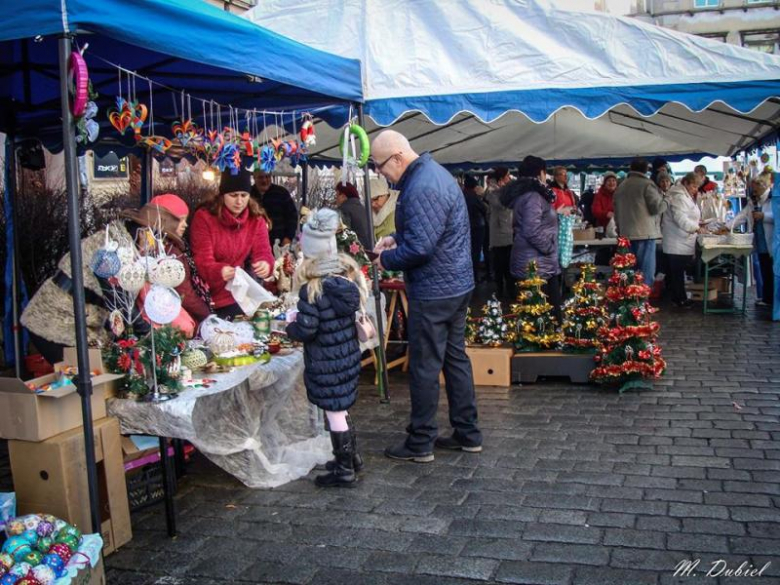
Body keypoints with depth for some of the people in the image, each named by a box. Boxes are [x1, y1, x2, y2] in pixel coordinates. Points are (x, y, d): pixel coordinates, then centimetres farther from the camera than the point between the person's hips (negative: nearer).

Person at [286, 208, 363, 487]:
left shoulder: (312, 289, -21)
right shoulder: (346, 274, 0)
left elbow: (305, 331, -20)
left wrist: (291, 322, 2)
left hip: (325, 363, -7)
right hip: (349, 354, 7)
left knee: (334, 412, 3)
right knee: (340, 408, 22)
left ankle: (344, 470, 13)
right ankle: (351, 456, 35)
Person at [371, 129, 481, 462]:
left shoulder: (421, 188, -23)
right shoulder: (432, 171, 11)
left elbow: (419, 247, -27)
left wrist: (387, 260, -10)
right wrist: (397, 238, 9)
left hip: (434, 291, -11)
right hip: (457, 284, 11)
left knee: (425, 367, 0)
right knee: (455, 357, 16)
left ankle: (420, 443, 12)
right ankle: (467, 434, 26)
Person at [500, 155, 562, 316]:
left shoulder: (523, 193, 17)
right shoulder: (532, 196, -15)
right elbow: (533, 232, -24)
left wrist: (556, 213, 22)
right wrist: (550, 249, -12)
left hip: (533, 263, 11)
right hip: (537, 265, -11)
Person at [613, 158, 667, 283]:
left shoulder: (621, 186, 14)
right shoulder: (647, 184, -7)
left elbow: (616, 213, 19)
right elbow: (656, 208, -10)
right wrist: (665, 202, 9)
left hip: (626, 235, 7)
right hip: (645, 233, -7)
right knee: (646, 273, -5)